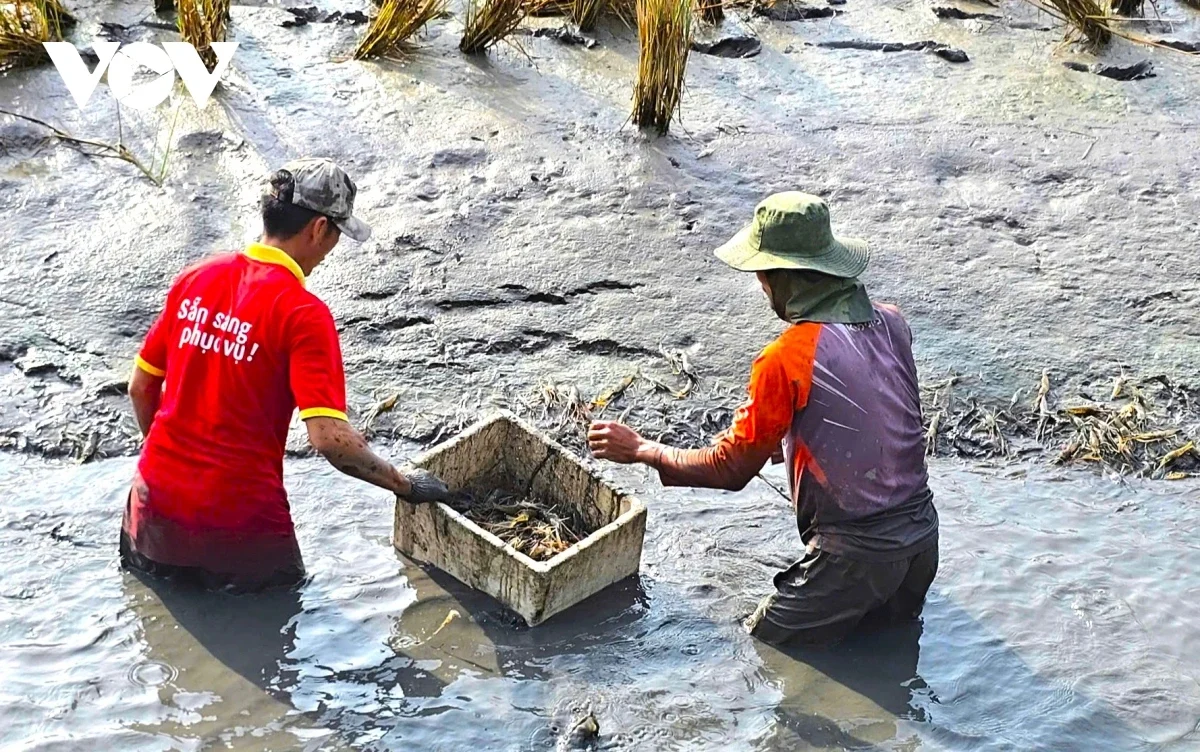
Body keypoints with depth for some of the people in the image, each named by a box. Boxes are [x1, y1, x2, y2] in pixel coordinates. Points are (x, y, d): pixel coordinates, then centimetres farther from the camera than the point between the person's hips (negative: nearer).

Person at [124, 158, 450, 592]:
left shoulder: (195, 279, 2)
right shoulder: (304, 314, -17)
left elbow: (140, 387, 10)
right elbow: (329, 438, -23)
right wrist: (404, 484, -9)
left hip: (159, 496, 6)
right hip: (241, 518, -6)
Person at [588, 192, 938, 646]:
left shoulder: (786, 358, -17)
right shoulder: (891, 324, 2)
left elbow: (730, 470, -9)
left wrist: (639, 450, 1)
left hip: (857, 553, -7)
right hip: (922, 538, 7)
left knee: (760, 646, 10)